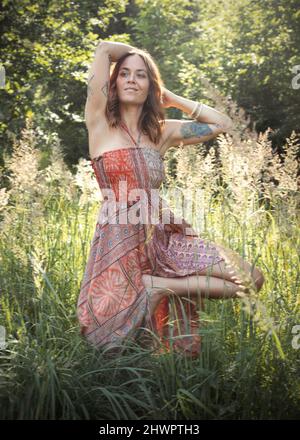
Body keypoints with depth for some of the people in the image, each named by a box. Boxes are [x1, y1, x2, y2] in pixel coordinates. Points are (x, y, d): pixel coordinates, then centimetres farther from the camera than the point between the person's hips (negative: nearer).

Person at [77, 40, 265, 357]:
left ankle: (158, 285, -1)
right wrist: (135, 53, 13)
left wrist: (168, 97, 14)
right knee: (104, 336, -21)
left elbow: (222, 124, 12)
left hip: (164, 239, 5)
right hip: (118, 243, -4)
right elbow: (103, 49, -8)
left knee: (250, 279, -7)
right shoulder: (100, 121, -1)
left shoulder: (163, 132, 11)